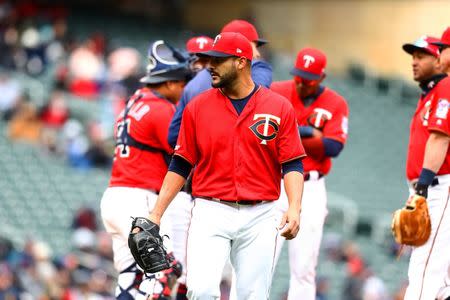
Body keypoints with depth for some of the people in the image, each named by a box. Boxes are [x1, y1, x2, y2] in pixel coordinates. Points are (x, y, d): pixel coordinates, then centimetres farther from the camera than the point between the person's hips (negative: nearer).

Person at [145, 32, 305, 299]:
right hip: (211, 215, 0)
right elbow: (181, 165, 9)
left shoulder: (279, 108, 3)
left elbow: (292, 165, 0)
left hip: (259, 217, 0)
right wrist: (156, 214, 3)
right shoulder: (197, 107, 6)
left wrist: (294, 208, -16)